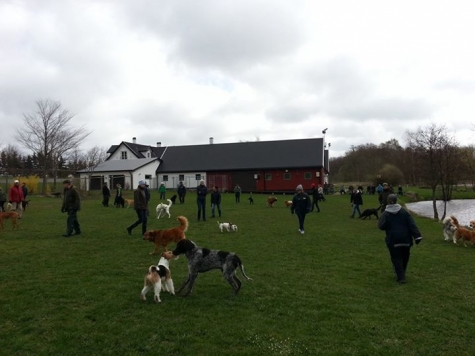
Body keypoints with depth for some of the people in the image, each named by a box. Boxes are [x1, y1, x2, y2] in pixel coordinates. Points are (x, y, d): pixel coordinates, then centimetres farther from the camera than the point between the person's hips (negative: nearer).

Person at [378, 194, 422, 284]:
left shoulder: (385, 214, -6)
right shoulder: (404, 212, 2)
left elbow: (381, 226, -10)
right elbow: (412, 225, -5)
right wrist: (417, 236, -7)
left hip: (393, 240, -3)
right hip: (405, 239, 3)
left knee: (396, 258, 3)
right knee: (405, 257, 20)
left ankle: (401, 277, -4)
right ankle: (402, 274, 32)